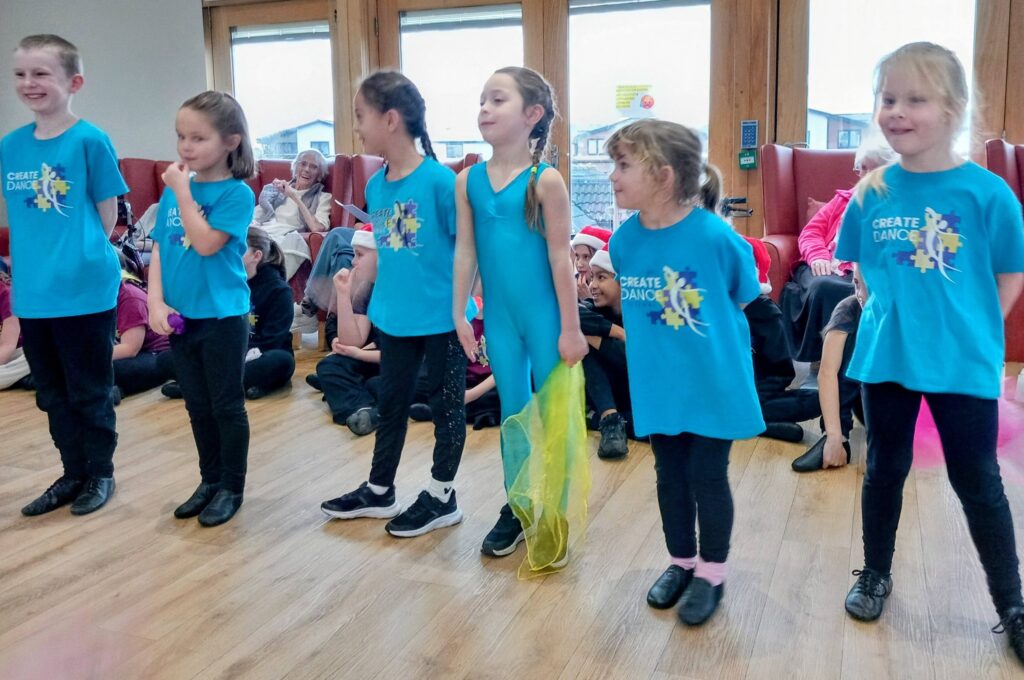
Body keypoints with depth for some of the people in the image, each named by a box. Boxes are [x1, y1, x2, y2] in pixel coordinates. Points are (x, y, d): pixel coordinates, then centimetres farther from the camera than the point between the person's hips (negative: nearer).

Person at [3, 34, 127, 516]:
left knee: (90, 392, 7)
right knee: (53, 394, 16)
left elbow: (108, 215, -5)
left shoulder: (90, 141, -10)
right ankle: (73, 474, 31)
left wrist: (80, 256, -3)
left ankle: (100, 474, 25)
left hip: (84, 291, -6)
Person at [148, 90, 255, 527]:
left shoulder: (236, 194, -11)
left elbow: (206, 243, -22)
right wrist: (156, 302, -5)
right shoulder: (173, 190, 6)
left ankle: (232, 488, 20)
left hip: (223, 316, -6)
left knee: (227, 406, 6)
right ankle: (210, 480, 32)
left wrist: (182, 191, -17)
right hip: (180, 316, 6)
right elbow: (159, 250, 6)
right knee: (197, 406, 16)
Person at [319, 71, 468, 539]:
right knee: (390, 402, 19)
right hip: (394, 317, 7)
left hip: (442, 316, -7)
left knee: (445, 404, 10)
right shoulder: (375, 185, 4)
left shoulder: (439, 179, -17)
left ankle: (442, 497, 25)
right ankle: (379, 490, 36)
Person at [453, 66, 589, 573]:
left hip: (544, 315, -4)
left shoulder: (545, 180, -11)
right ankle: (517, 507, 30)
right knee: (512, 410, 15)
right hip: (499, 315, 4)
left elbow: (560, 257, -10)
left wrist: (570, 328, -9)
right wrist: (458, 314, 4)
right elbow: (465, 251, 4)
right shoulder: (468, 180, 2)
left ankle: (556, 517, 20)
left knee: (553, 413, 6)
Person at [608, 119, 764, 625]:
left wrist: (701, 332, 0)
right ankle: (681, 562, 37)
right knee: (669, 474, 16)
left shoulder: (716, 235, -22)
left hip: (714, 380, -4)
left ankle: (711, 573, 29)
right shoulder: (624, 240, -8)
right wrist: (658, 336, 5)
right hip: (658, 382, 4)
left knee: (707, 476, 8)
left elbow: (745, 296, -5)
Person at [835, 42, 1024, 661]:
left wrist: (971, 331, -5)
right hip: (885, 359, 3)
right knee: (885, 470, 16)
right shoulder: (870, 193, -3)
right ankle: (876, 576, 36)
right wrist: (887, 318, 1)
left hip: (963, 364, -2)